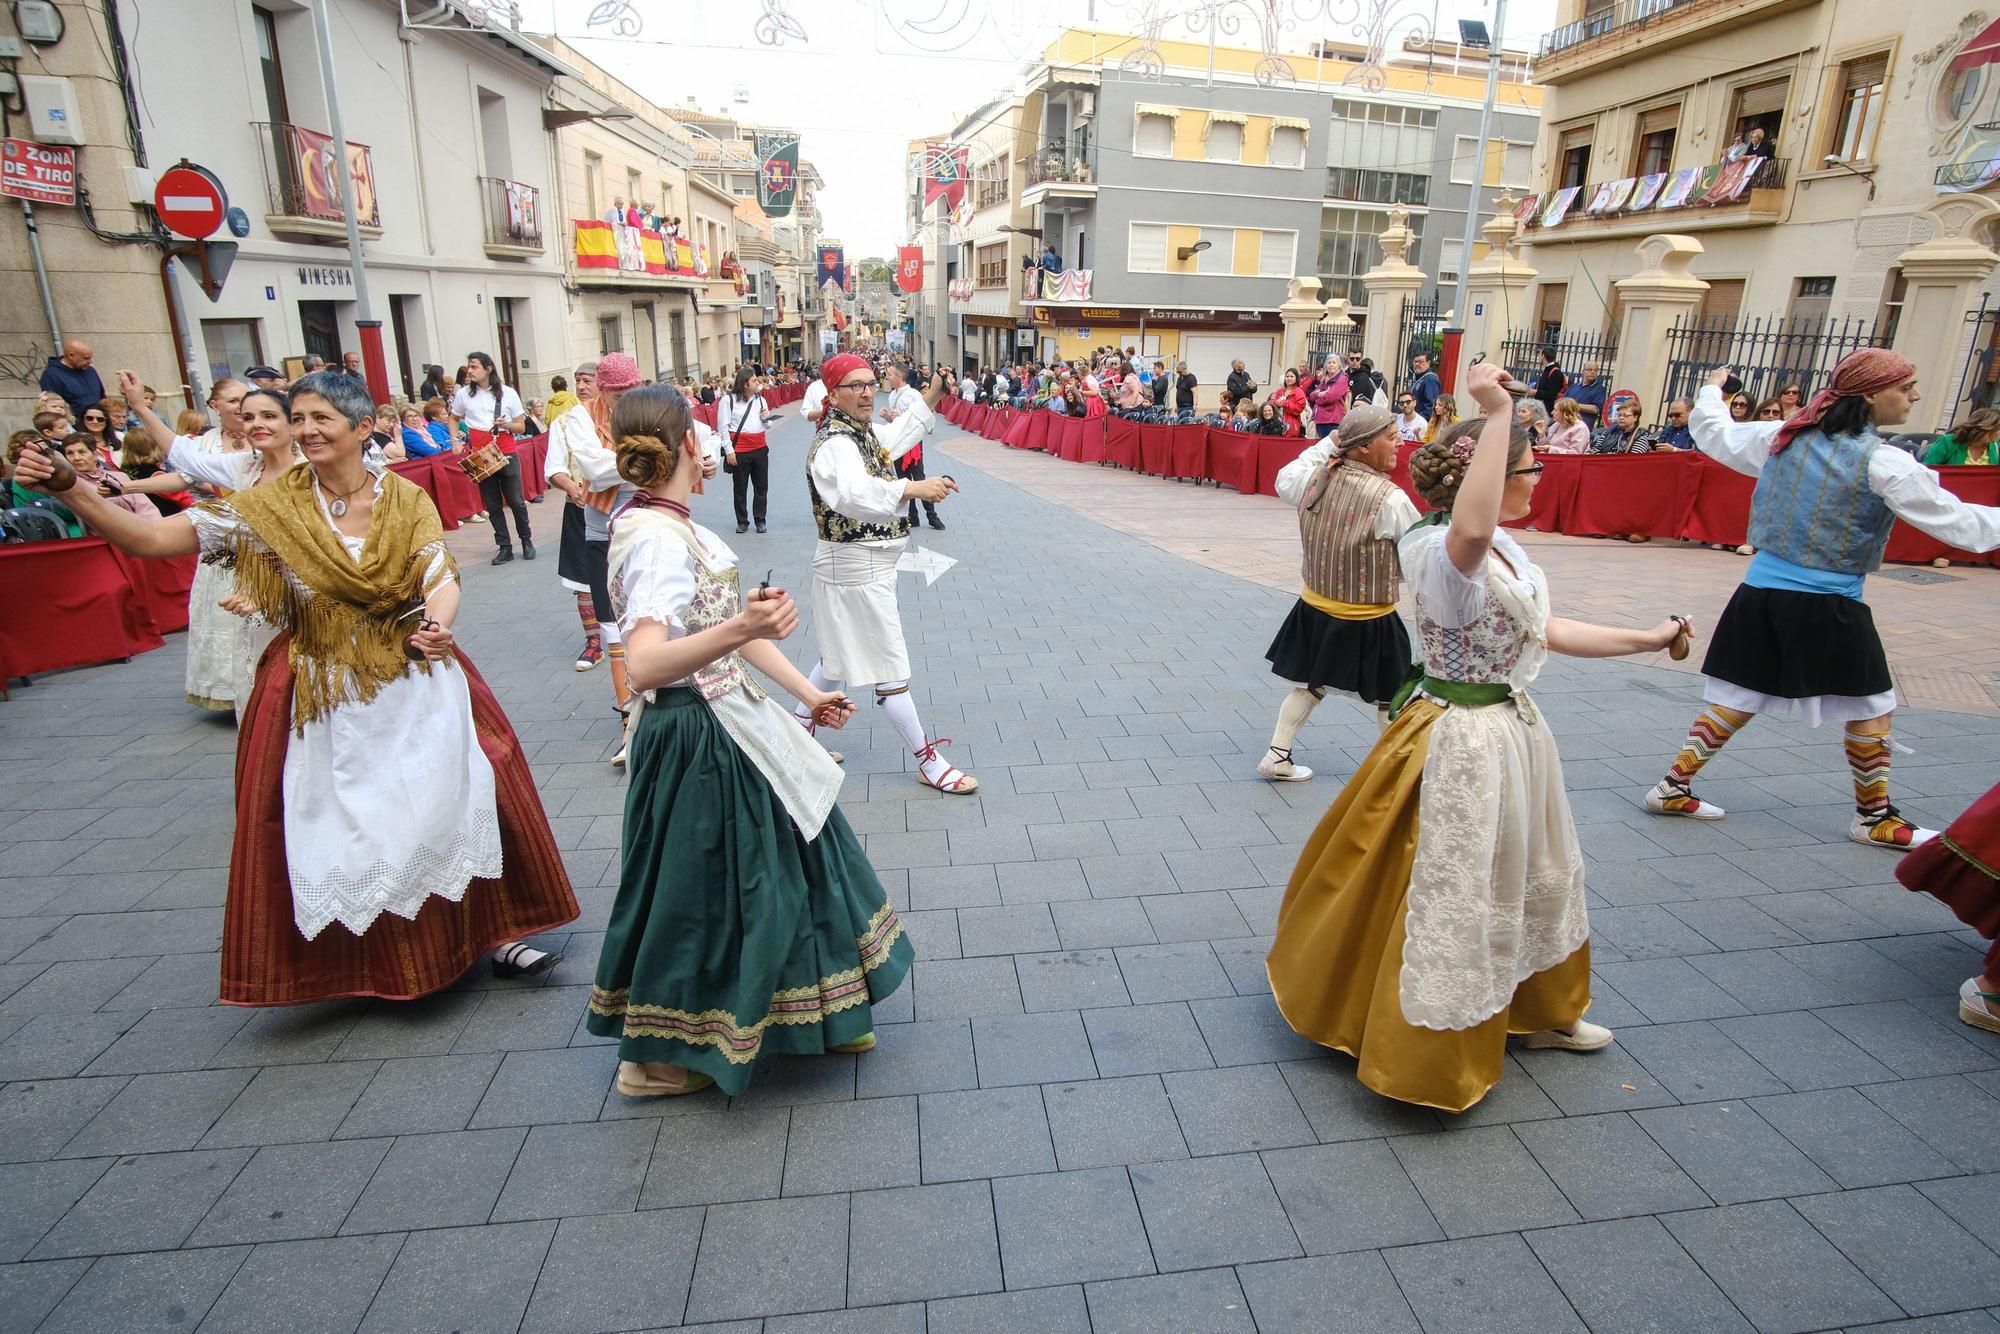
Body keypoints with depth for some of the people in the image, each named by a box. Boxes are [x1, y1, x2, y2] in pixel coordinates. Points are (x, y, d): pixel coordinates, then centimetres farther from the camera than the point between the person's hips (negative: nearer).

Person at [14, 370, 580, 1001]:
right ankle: (375, 963, 24)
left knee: (458, 799, 2)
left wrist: (437, 625, -34)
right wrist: (71, 491, -23)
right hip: (322, 700, 0)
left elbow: (441, 576, -12)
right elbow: (151, 538, -8)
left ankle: (495, 932, 19)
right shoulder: (271, 505, -4)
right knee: (337, 825, 5)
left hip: (415, 685, 0)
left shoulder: (406, 500, -3)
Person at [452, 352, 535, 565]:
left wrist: (506, 424, -15)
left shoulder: (508, 393, 0)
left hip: (506, 453, -2)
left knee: (516, 500, -1)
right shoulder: (464, 394, 4)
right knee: (492, 504, 5)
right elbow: (453, 419, 21)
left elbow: (521, 426, 4)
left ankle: (526, 540, 18)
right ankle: (504, 547, 12)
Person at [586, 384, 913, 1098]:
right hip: (698, 740, -10)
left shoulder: (668, 525, 7)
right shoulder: (657, 539, -23)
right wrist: (738, 629, -52)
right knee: (700, 889, 5)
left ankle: (813, 1018, 40)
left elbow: (735, 620, 13)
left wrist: (806, 692, 18)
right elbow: (646, 665, -37)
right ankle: (653, 1059, 27)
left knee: (772, 871, 20)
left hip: (726, 727, 10)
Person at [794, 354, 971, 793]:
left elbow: (903, 431, 31)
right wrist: (914, 488, -57)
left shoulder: (863, 433, 9)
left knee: (840, 656, 22)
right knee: (890, 667, -2)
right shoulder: (834, 445, -22)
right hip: (856, 569, -11)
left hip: (864, 563, 11)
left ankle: (799, 735, 39)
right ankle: (930, 764, 7)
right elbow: (853, 493, -44)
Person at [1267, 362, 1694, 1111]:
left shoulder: (1505, 548, 5)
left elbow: (1545, 632, 15)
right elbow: (1470, 527, -51)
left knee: (1530, 877, 27)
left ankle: (1537, 1010, 51)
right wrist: (1496, 414, -45)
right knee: (1454, 894, 4)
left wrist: (1647, 640, 20)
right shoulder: (1446, 553, -25)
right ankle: (1428, 1056, 26)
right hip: (1463, 744, -10)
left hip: (1512, 730, 10)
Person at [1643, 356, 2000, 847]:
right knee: (1870, 709, 12)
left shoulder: (1786, 435, 3)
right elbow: (1960, 524, -7)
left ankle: (1673, 786, 11)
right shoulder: (1884, 463, -12)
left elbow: (1715, 435, 18)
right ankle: (1875, 818, 25)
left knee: (1737, 700, 13)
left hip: (1761, 590, 5)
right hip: (1827, 605, -5)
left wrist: (1711, 390, 35)